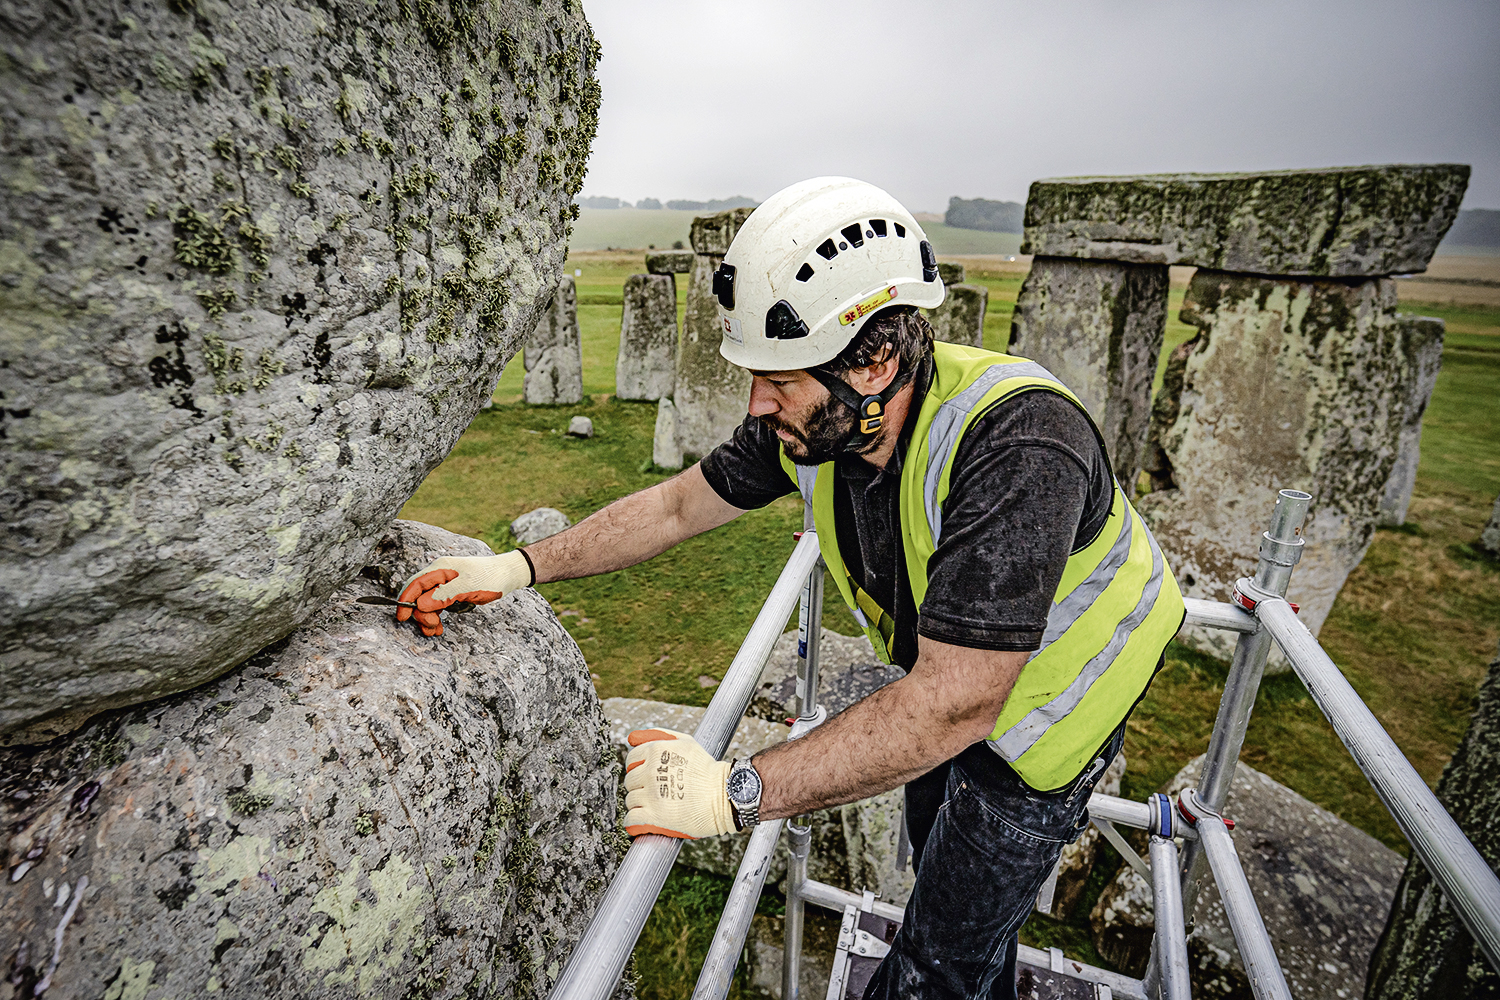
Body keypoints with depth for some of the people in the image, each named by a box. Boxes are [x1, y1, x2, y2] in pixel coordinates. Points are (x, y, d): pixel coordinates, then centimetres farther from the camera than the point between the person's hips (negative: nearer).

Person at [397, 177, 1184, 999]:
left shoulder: (1018, 444, -41)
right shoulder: (815, 420, -20)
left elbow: (953, 702, -43)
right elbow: (678, 505, -9)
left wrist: (735, 792, -41)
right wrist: (519, 567, -14)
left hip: (1050, 696, -6)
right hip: (951, 671, 7)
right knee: (939, 859, 30)